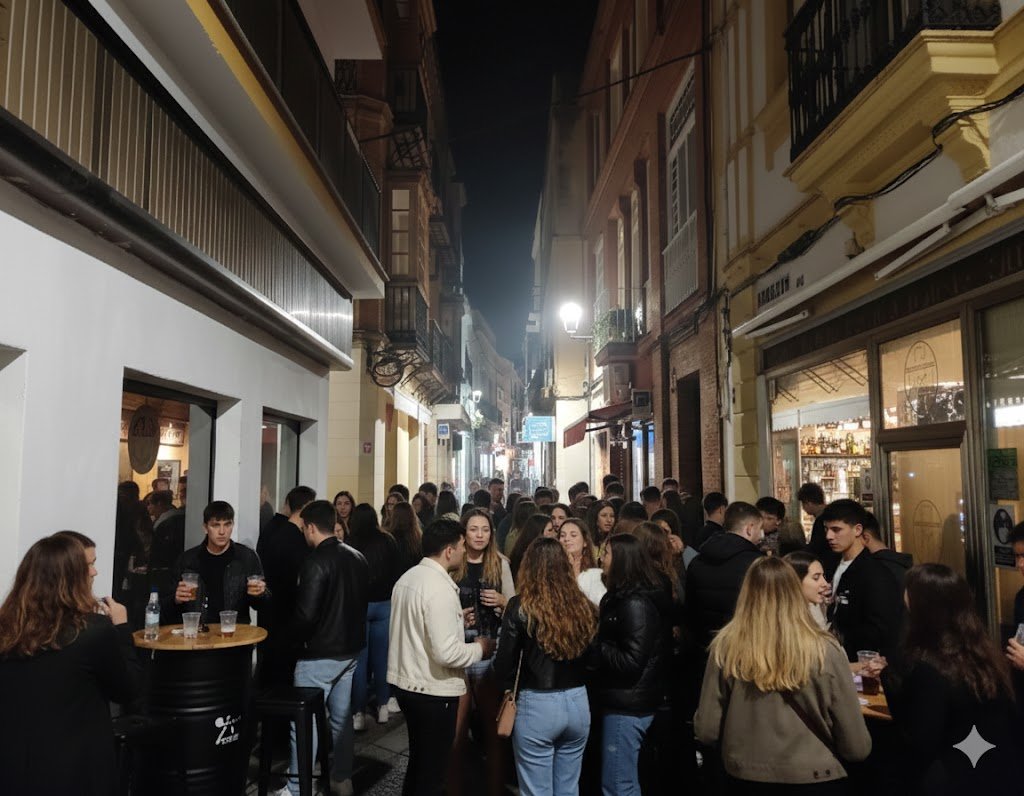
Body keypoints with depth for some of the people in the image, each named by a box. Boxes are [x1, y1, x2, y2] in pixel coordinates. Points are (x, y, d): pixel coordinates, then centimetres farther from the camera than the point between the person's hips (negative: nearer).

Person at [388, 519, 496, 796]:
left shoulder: (407, 578, 5)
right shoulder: (440, 588, -23)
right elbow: (446, 653, -27)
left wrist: (456, 619, 16)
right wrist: (479, 648, -10)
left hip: (407, 683, 9)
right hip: (434, 691, -9)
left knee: (418, 761, 24)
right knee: (431, 772, 7)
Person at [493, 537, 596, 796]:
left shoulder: (521, 607, -12)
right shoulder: (584, 606, 0)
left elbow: (504, 664, -9)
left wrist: (510, 688, 10)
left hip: (537, 705, -4)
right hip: (578, 703, 5)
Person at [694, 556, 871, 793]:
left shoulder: (725, 648, -14)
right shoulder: (825, 652, -17)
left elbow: (706, 731, -7)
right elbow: (857, 747, -10)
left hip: (746, 779, 1)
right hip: (814, 780, -1)